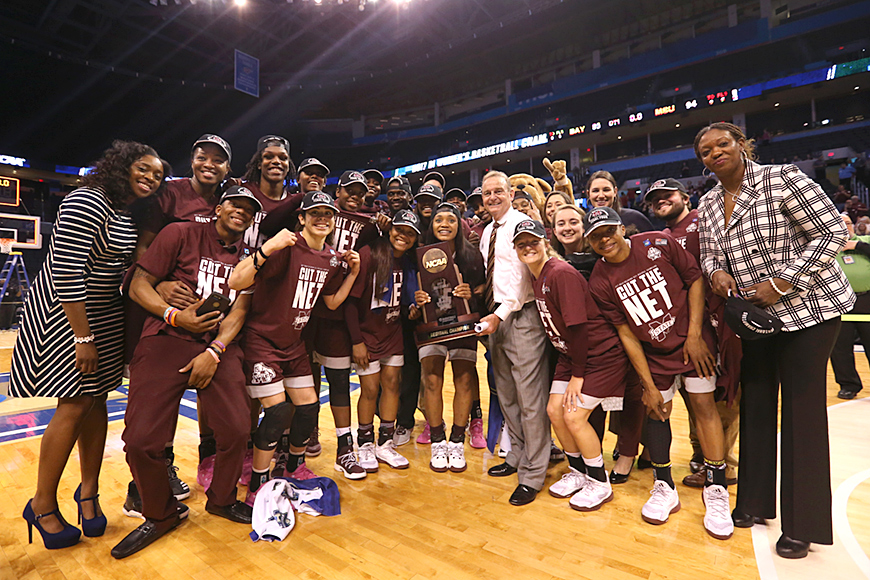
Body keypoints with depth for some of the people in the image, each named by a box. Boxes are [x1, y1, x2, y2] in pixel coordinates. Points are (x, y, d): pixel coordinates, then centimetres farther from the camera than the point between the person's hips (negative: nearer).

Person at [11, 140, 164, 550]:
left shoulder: (132, 214, 7)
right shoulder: (88, 202, -19)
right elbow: (64, 270, -23)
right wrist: (83, 336, -21)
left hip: (105, 313, 8)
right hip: (65, 314, -8)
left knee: (98, 400, 10)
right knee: (75, 405, -5)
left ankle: (89, 492, 26)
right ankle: (42, 506, 16)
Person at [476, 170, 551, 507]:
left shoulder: (523, 224, -7)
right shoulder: (487, 232, 18)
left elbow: (525, 277, -14)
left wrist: (501, 314, -17)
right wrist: (489, 313, 10)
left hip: (522, 317, -8)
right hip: (496, 316, 9)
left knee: (530, 398, -3)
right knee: (506, 395, 17)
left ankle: (532, 475, 9)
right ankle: (517, 456, 33)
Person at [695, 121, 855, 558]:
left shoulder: (781, 179, -12)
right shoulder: (708, 205, 6)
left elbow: (833, 232, -13)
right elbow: (709, 253, 13)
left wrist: (782, 283, -20)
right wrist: (716, 271, -10)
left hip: (808, 308, -6)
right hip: (754, 315, 6)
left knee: (802, 408, -1)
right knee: (755, 403, 11)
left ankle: (803, 525, 15)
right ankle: (756, 501, 28)